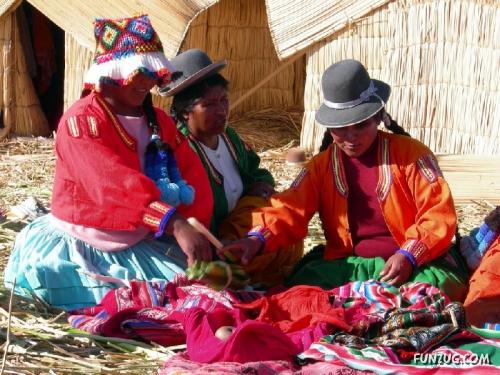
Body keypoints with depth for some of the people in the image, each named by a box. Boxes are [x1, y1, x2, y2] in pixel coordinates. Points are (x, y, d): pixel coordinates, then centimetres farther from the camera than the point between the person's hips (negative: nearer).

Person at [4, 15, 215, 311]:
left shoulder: (159, 121, 7)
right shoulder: (81, 120, -17)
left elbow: (194, 178, -1)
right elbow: (115, 184, -33)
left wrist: (197, 230, -19)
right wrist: (176, 224, -44)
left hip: (139, 245, 5)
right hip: (79, 246, -5)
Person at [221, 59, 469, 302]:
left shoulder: (410, 154, 1)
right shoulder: (322, 165, 12)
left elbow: (439, 213, -5)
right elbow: (291, 209, 0)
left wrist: (409, 256, -20)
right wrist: (258, 238, -22)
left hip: (415, 265, -2)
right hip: (348, 266, 2)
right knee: (297, 288, -26)